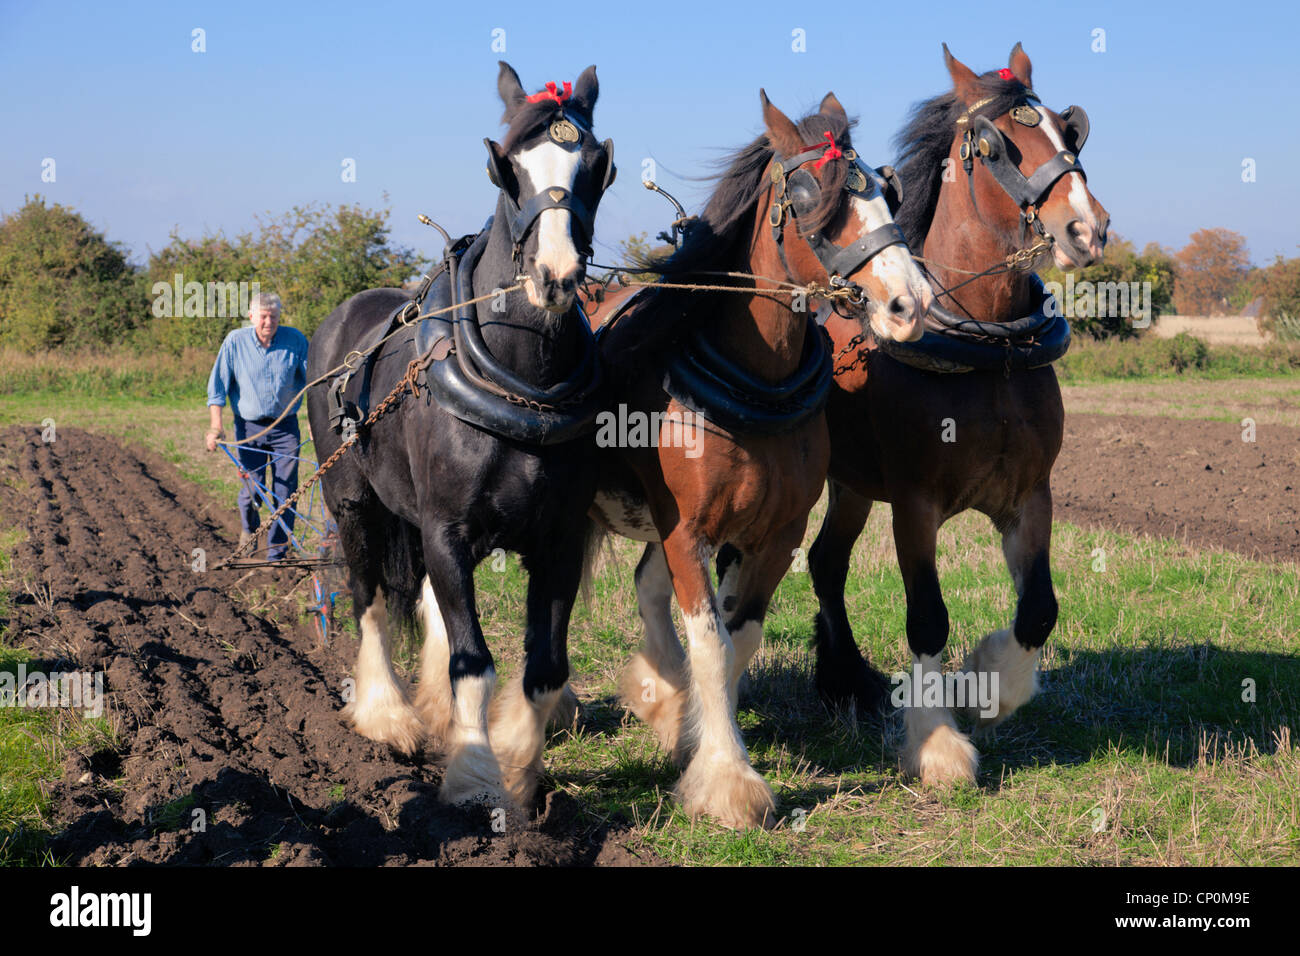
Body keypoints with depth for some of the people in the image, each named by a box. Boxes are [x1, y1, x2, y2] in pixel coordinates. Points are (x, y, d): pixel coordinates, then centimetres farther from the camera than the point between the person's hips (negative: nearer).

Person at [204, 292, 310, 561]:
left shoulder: (296, 340, -4)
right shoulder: (235, 342, -5)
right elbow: (217, 386, -2)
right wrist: (215, 425, -9)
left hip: (286, 427, 1)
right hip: (249, 427, -1)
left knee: (285, 491, -3)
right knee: (252, 490, -3)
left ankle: (277, 554, 8)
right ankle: (249, 528, 31)